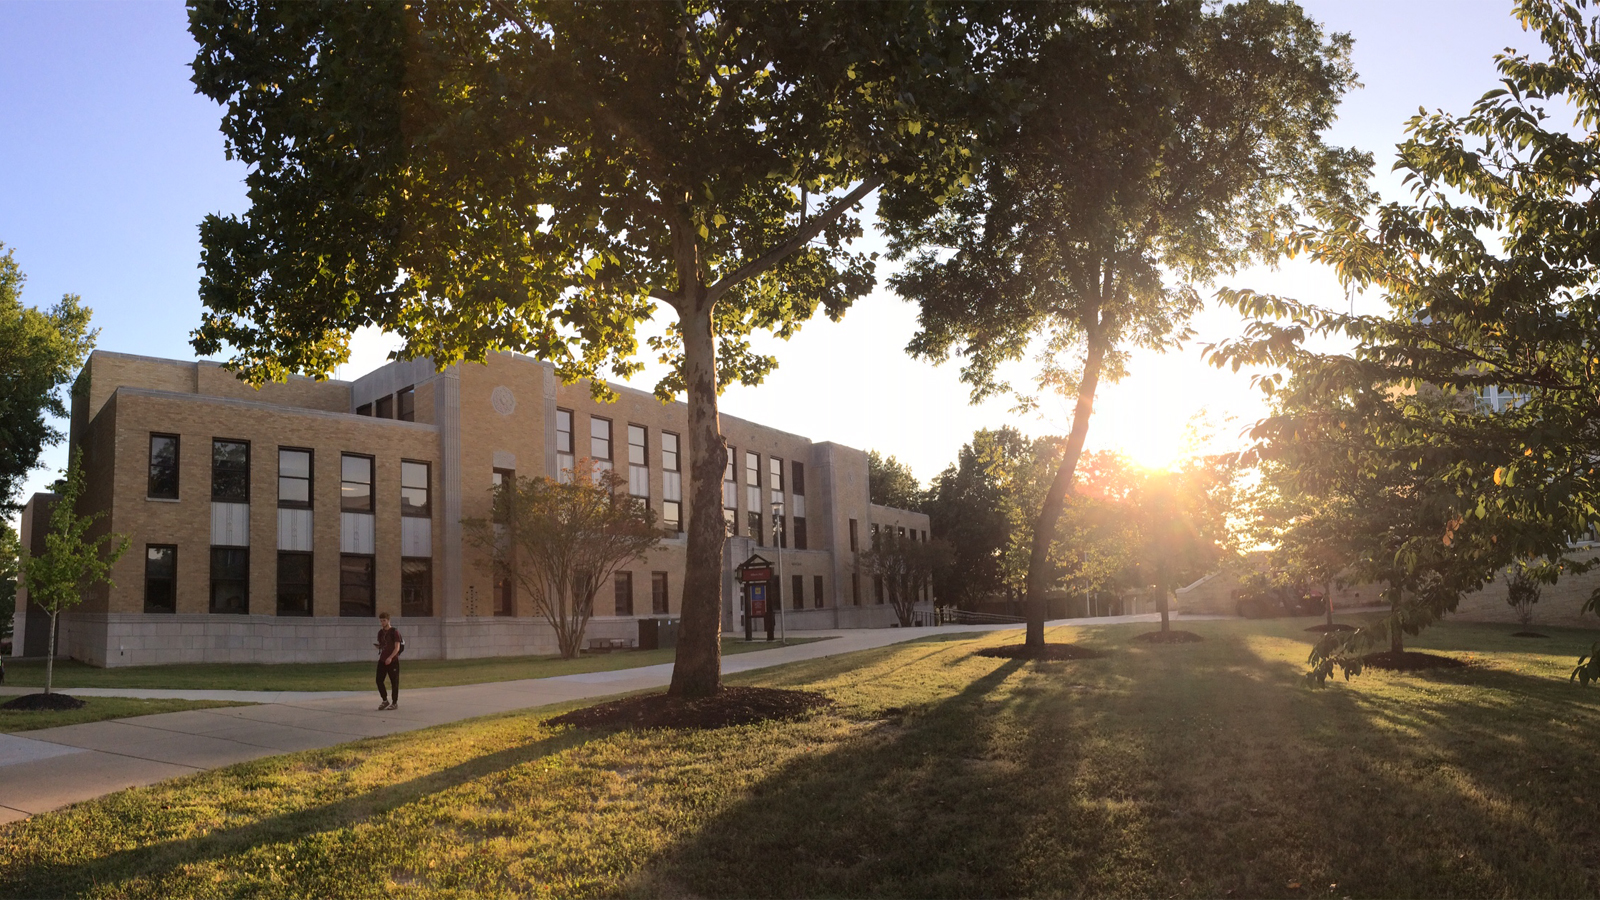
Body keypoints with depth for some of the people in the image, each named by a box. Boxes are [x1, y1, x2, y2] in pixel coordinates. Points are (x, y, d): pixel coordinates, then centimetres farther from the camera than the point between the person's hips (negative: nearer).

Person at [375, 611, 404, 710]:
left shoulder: (394, 631, -7)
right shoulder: (380, 632, 12)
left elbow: (397, 647, -12)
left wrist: (390, 657, -25)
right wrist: (377, 646, -2)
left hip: (393, 660, -6)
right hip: (382, 660, 6)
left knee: (394, 682, 0)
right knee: (379, 680, 1)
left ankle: (395, 703, 9)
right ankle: (385, 700, 16)